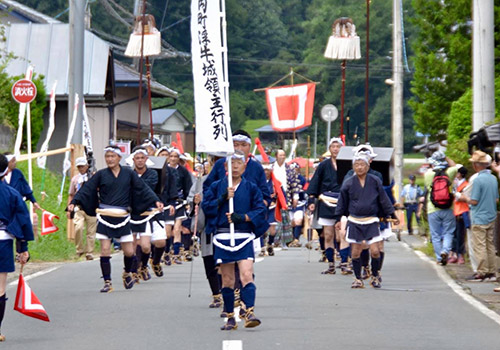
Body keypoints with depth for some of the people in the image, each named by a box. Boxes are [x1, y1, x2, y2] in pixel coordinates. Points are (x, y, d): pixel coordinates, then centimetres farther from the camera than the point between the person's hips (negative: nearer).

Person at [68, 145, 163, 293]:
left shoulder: (129, 173, 6)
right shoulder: (101, 174, 4)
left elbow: (143, 189, 5)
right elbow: (86, 190, -1)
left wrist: (156, 201, -6)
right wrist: (74, 202, -13)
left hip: (122, 218, 1)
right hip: (105, 217, 0)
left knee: (129, 251, 2)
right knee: (105, 250, -5)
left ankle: (127, 274, 31)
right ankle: (107, 283, 4)